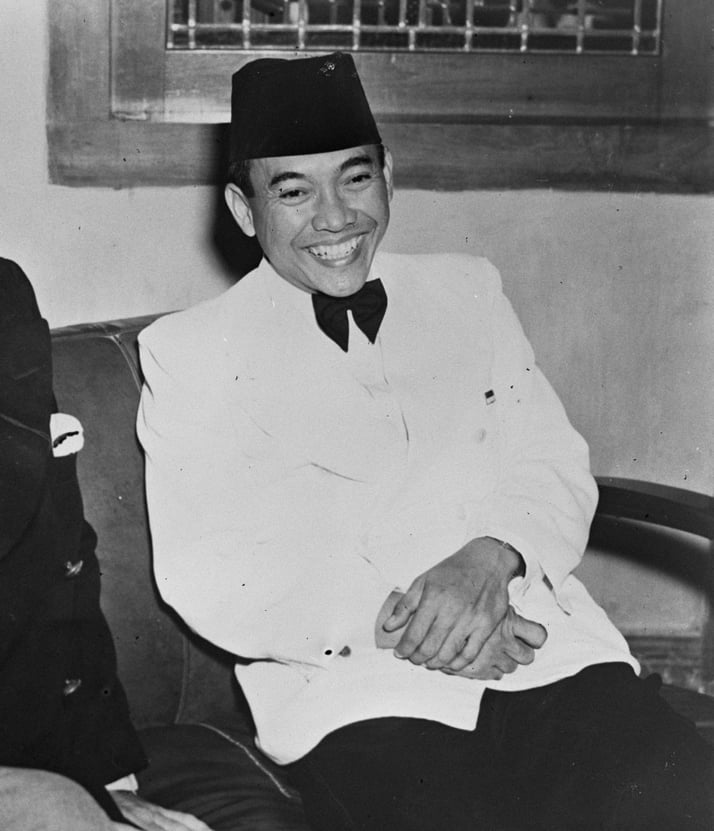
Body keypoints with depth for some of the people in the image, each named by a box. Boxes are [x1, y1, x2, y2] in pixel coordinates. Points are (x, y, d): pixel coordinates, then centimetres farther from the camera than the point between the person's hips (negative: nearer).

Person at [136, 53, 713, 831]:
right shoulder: (189, 351, 8)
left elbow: (556, 468, 14)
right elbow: (203, 575, -1)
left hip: (549, 657, 4)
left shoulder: (466, 289, 19)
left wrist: (490, 558, -9)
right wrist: (386, 621, -15)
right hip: (353, 697, -3)